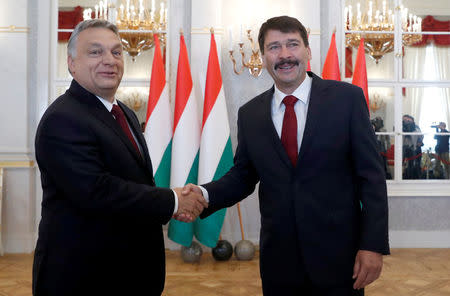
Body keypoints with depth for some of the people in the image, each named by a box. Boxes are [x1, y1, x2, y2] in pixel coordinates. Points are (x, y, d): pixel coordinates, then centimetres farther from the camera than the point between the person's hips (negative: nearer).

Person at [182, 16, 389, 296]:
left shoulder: (347, 98, -5)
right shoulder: (250, 114, 4)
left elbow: (371, 175, -6)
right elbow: (242, 175, 9)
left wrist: (374, 245, -11)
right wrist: (205, 194, -10)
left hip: (338, 258, -2)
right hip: (278, 260, 3)